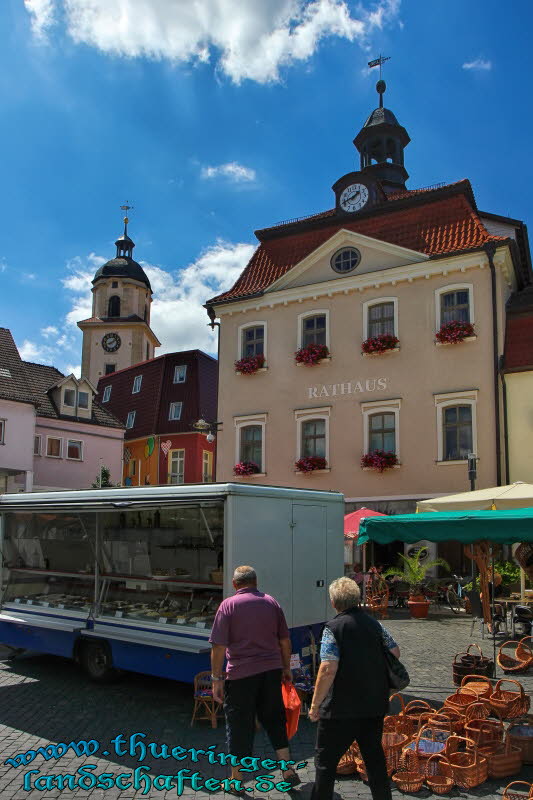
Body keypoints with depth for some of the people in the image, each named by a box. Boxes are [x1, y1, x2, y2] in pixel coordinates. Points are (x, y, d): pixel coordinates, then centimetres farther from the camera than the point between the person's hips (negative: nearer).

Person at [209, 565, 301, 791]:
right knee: (274, 719, 18)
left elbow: (218, 646, -11)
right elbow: (285, 640, 9)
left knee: (239, 724, 8)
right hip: (271, 670, 4)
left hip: (241, 674, -4)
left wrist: (217, 679, -5)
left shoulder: (228, 605, -7)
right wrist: (286, 668, 20)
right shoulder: (271, 602, 5)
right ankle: (288, 769, 21)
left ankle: (237, 780, 20)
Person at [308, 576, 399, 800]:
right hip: (375, 704, 6)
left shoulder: (333, 627, -15)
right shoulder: (374, 623, 4)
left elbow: (328, 669, -21)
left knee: (326, 758, 8)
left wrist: (315, 704, -13)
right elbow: (395, 652, 10)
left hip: (342, 707, -6)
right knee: (374, 754, 20)